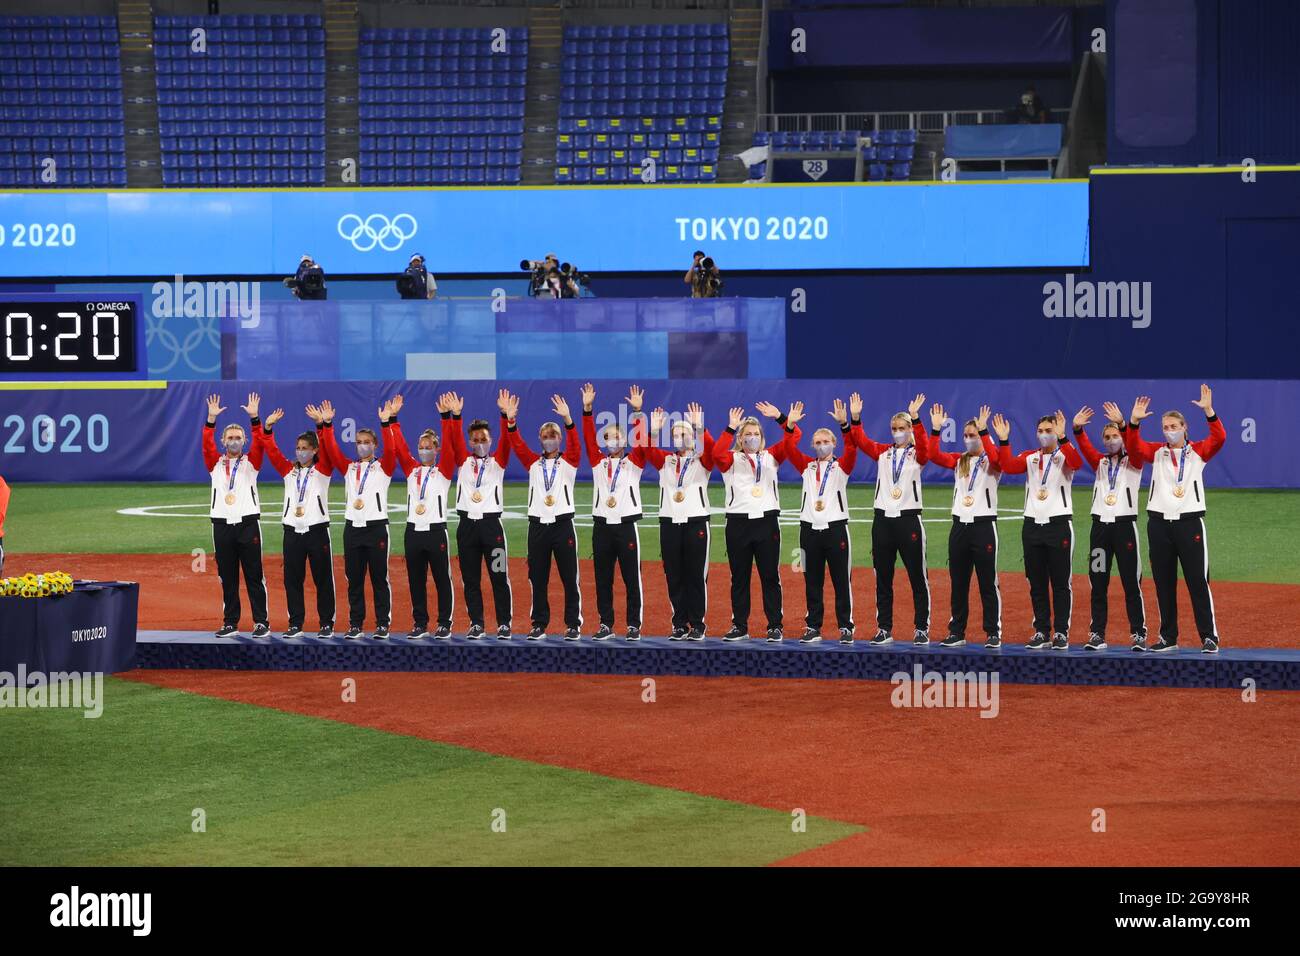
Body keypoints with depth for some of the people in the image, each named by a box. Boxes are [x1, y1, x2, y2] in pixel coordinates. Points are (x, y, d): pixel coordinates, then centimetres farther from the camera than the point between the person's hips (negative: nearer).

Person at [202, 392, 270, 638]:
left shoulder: (250, 462, 9)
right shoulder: (216, 463, 12)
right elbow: (207, 443, -3)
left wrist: (254, 417, -17)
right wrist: (212, 419, -13)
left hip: (248, 523, -2)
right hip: (222, 523, 2)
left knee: (254, 575, -1)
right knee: (227, 578, 6)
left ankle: (261, 622, 1)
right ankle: (230, 623, 11)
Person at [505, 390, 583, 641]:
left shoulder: (569, 462, 5)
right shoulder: (533, 463, 11)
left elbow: (574, 443, -12)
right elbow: (518, 444, -1)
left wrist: (567, 419, -28)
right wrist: (511, 420, -17)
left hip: (562, 524, -3)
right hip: (537, 525, 3)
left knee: (569, 578, 0)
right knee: (537, 579, 5)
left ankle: (573, 625, 5)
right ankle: (539, 624, 11)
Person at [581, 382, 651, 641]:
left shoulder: (633, 462, 5)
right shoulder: (598, 462, 11)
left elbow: (642, 439, -8)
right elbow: (588, 437, 2)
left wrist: (637, 411, -18)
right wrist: (587, 409, -8)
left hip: (626, 525, -3)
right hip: (602, 525, 3)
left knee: (632, 578, 0)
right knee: (602, 579, 5)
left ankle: (634, 626, 4)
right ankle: (606, 625, 11)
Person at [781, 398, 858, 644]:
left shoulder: (841, 465, 5)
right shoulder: (807, 466, 12)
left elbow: (851, 448, -12)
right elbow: (790, 449, 0)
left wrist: (844, 424, -26)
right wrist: (790, 425, -13)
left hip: (836, 528, -3)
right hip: (810, 528, 3)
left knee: (842, 581, -1)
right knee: (812, 582, 7)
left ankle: (845, 628, 3)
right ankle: (813, 628, 12)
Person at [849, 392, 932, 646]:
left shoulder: (917, 454, 2)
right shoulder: (882, 453, 11)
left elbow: (923, 444, -19)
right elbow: (860, 441, -2)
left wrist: (915, 418, -31)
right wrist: (855, 418, -16)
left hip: (908, 519, -3)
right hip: (883, 519, 3)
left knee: (917, 577, 0)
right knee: (882, 579, 6)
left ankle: (921, 629, 6)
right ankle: (884, 629, 13)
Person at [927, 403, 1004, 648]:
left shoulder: (991, 461, -1)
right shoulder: (959, 461, 13)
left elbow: (995, 457, -25)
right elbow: (934, 456, -1)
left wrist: (983, 430, -31)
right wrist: (936, 429, -12)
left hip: (984, 524, -5)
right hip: (959, 525, 5)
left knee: (988, 583, -2)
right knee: (958, 583, 8)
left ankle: (993, 633, 2)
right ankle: (956, 632, 14)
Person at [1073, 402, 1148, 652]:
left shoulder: (1133, 462, 5)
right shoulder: (1100, 463, 14)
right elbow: (1085, 447, -4)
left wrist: (1122, 424, -33)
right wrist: (1078, 429, -24)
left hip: (1125, 525, -4)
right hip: (1100, 525, 4)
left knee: (1131, 583, -3)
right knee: (1098, 583, 3)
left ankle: (1139, 634, 1)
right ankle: (1097, 635, 7)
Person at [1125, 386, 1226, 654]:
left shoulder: (1198, 451, 5)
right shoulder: (1156, 451, 10)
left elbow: (1219, 438, -11)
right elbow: (1133, 447, -4)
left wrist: (1208, 411, -24)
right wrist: (1134, 421, -19)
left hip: (1189, 521, -3)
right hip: (1159, 521, 3)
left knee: (1198, 581, -3)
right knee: (1163, 583, 7)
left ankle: (1209, 637, -1)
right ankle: (1168, 637, 14)